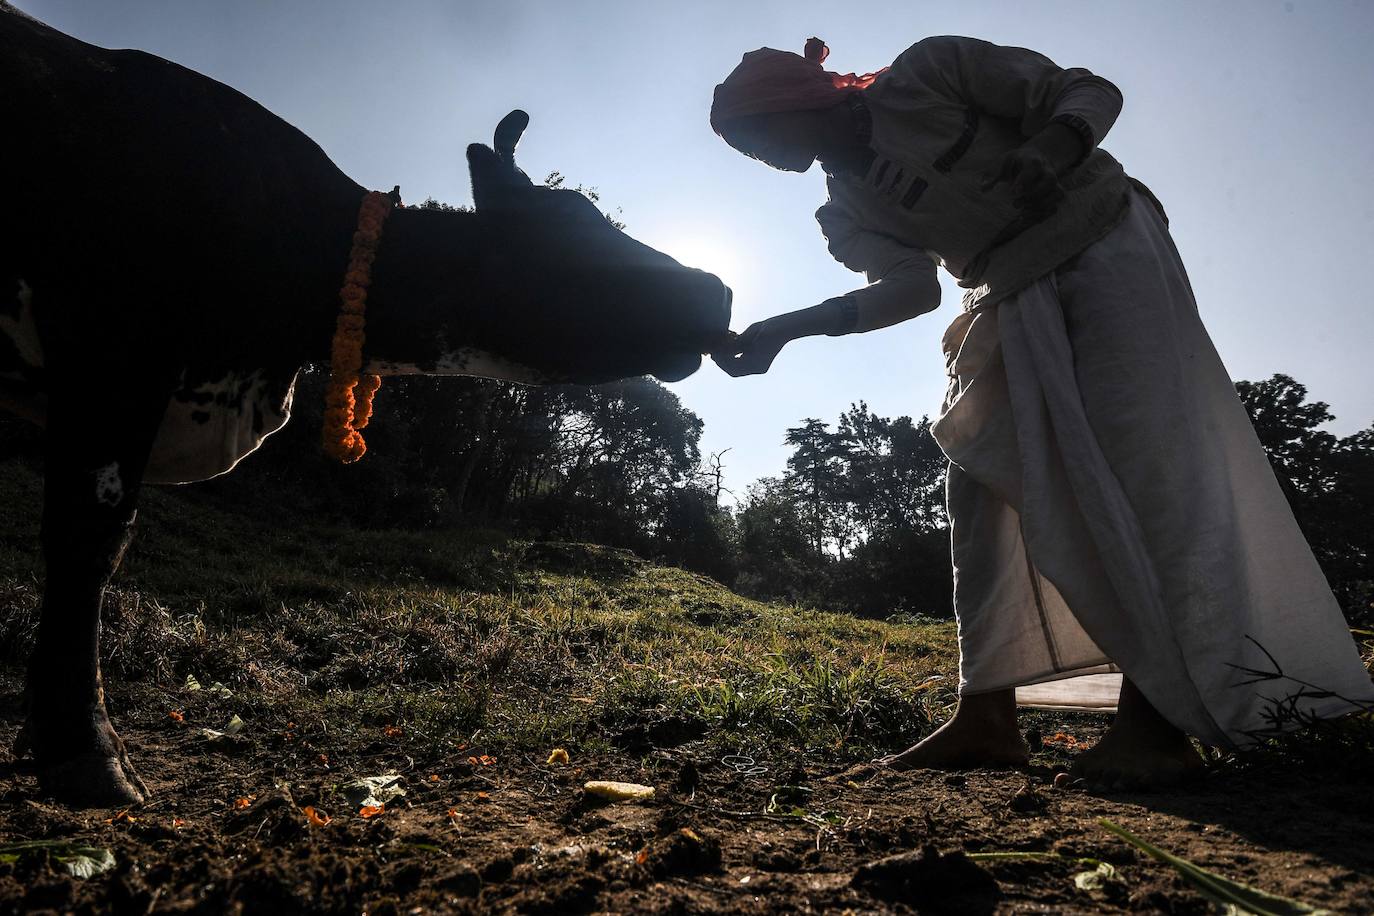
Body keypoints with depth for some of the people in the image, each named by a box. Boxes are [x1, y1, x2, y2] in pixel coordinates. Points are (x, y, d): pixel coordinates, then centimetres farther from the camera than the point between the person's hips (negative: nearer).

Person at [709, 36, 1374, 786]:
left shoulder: (925, 73, -8)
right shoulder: (845, 214, 7)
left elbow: (1089, 92, -8)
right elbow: (910, 286, -9)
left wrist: (1052, 147, -31)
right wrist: (786, 328, -20)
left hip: (1104, 243, -5)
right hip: (1015, 303, 6)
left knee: (1130, 455, -18)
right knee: (979, 478, -6)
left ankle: (1160, 711, -16)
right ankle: (986, 717, -6)